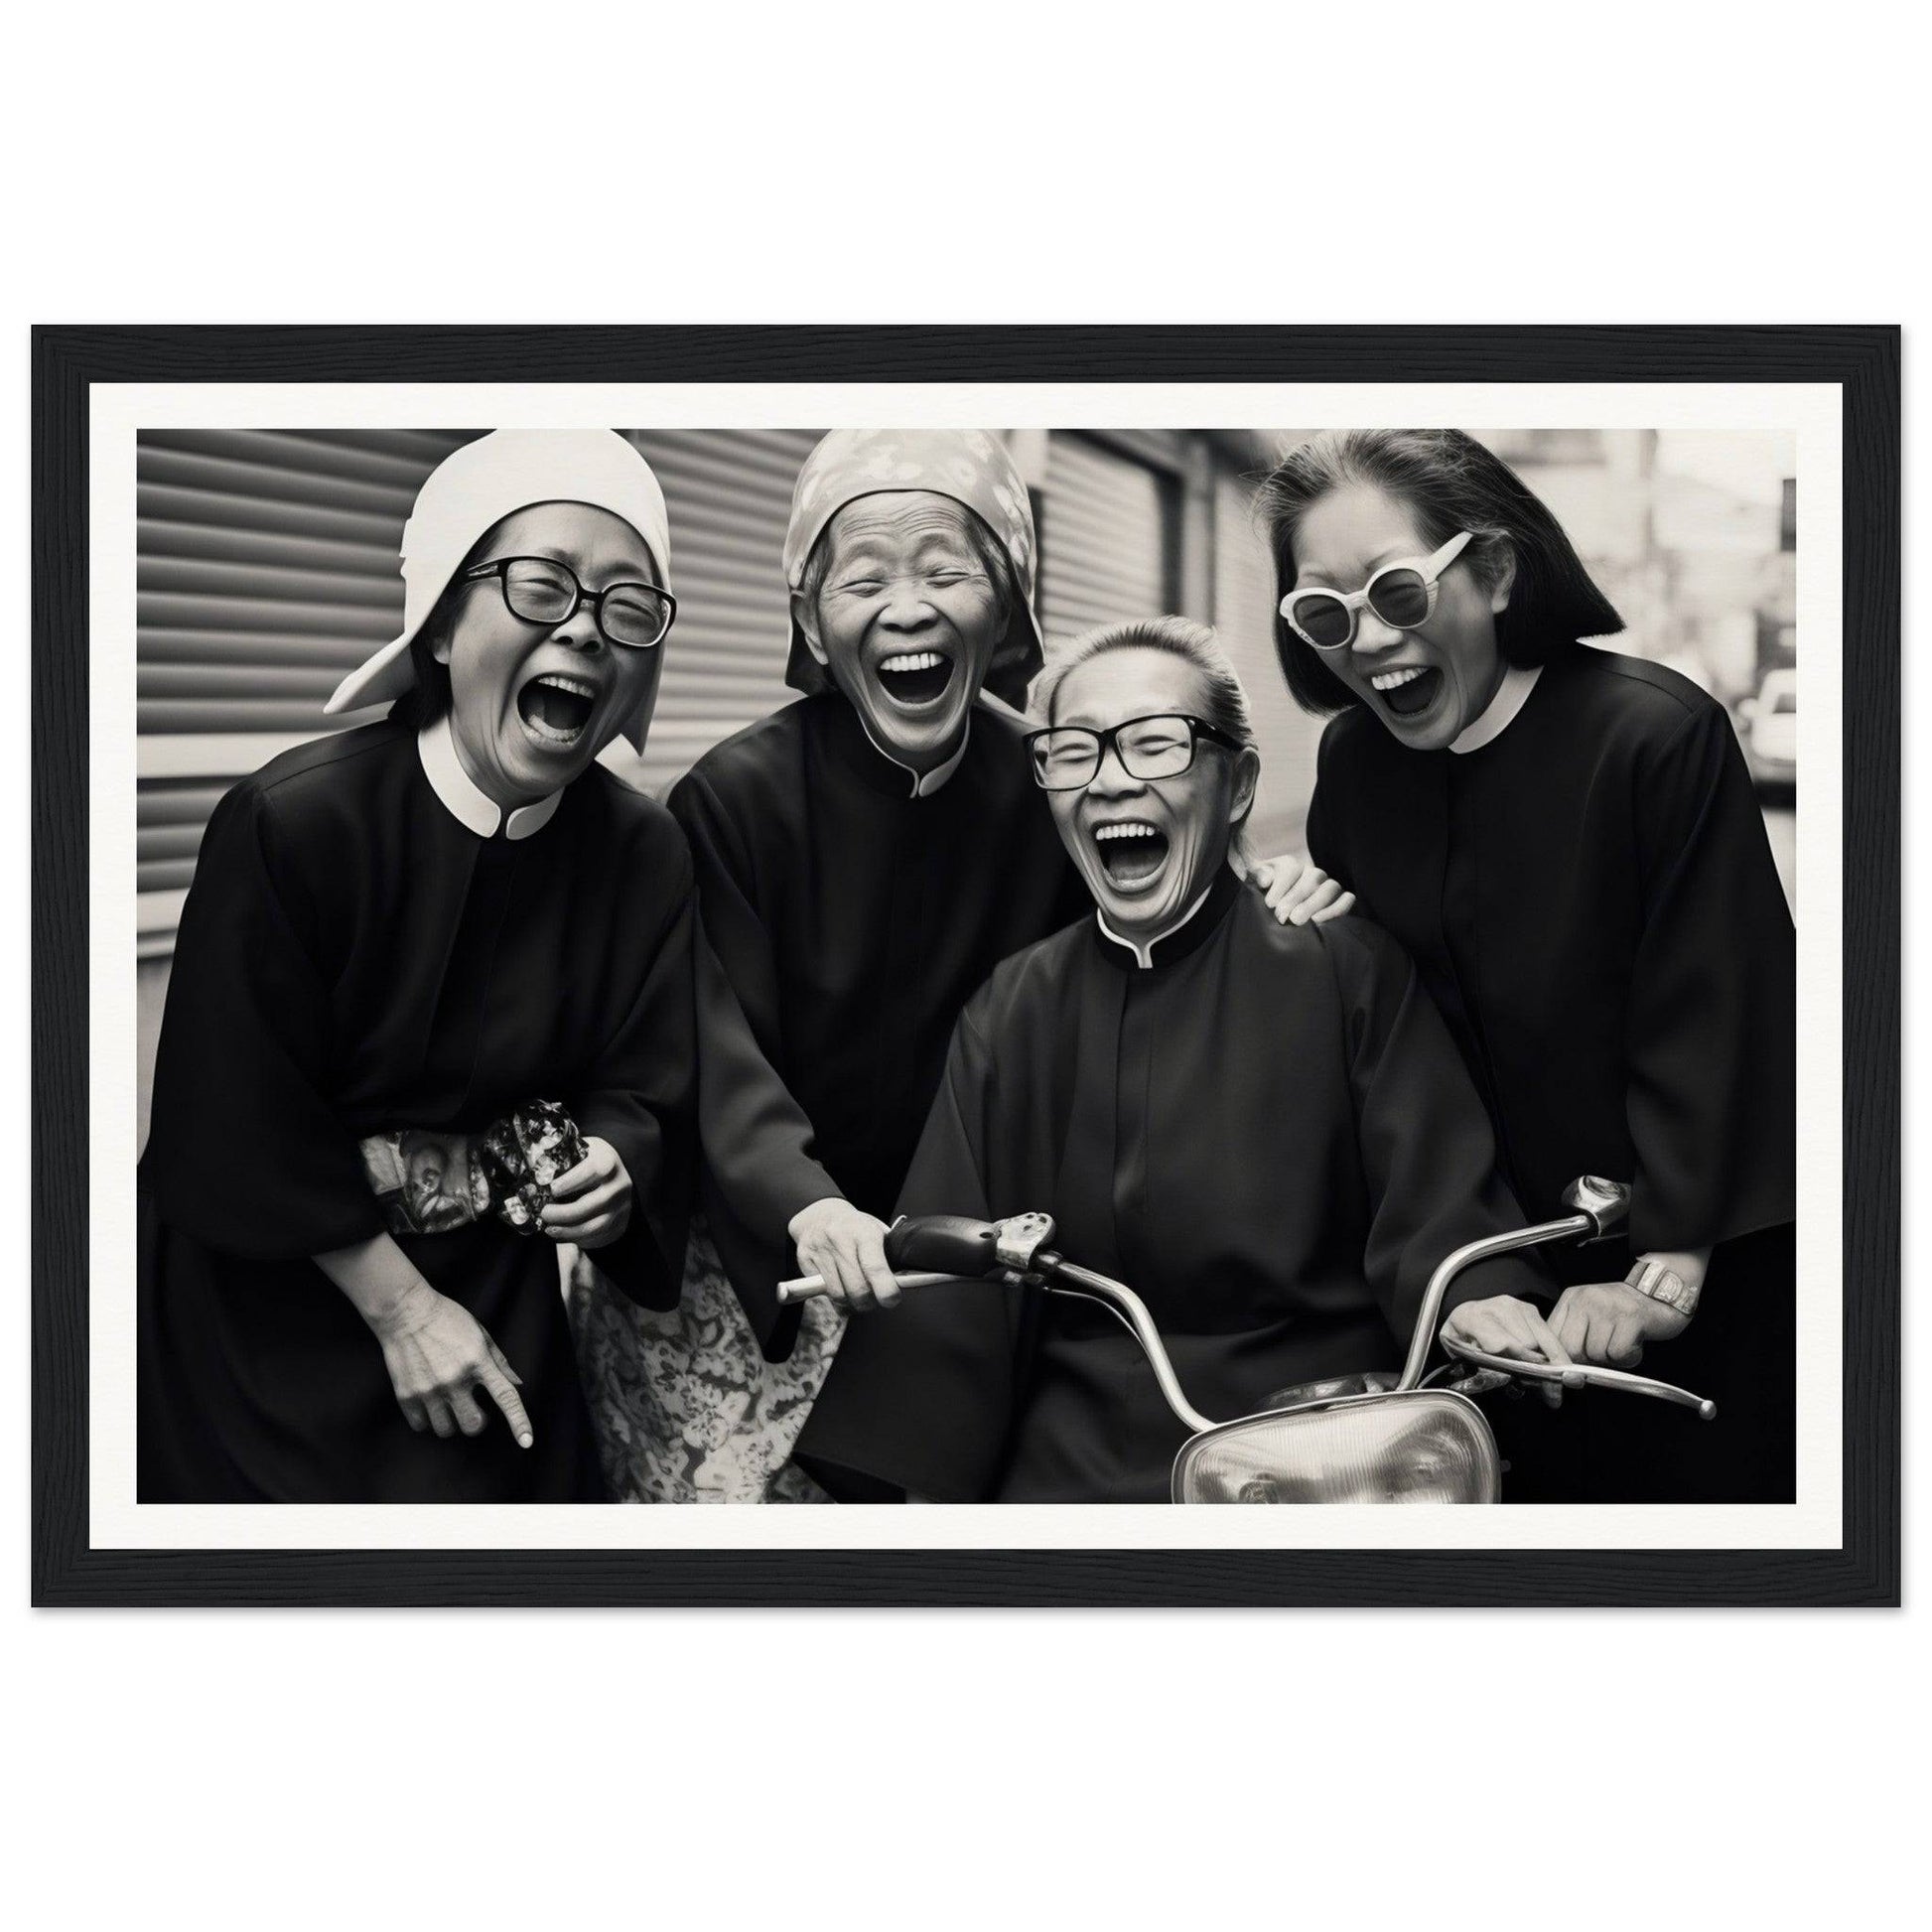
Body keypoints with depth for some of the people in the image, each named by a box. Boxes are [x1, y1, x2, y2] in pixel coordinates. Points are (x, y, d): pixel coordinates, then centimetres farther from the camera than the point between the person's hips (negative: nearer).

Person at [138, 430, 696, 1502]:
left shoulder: (645, 852, -9)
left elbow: (641, 1086, -1)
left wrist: (611, 1167, -24)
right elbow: (242, 1119, -19)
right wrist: (399, 1308, -15)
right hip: (267, 1301, -4)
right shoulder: (290, 822, -23)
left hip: (495, 1285, 4)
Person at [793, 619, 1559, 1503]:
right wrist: (897, 1491, -5)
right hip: (1080, 1455, 2)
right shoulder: (1008, 1014, 10)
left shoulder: (1346, 970, 3)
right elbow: (948, 1295, 5)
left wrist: (1477, 1297, -28)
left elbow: (1437, 1191, -5)